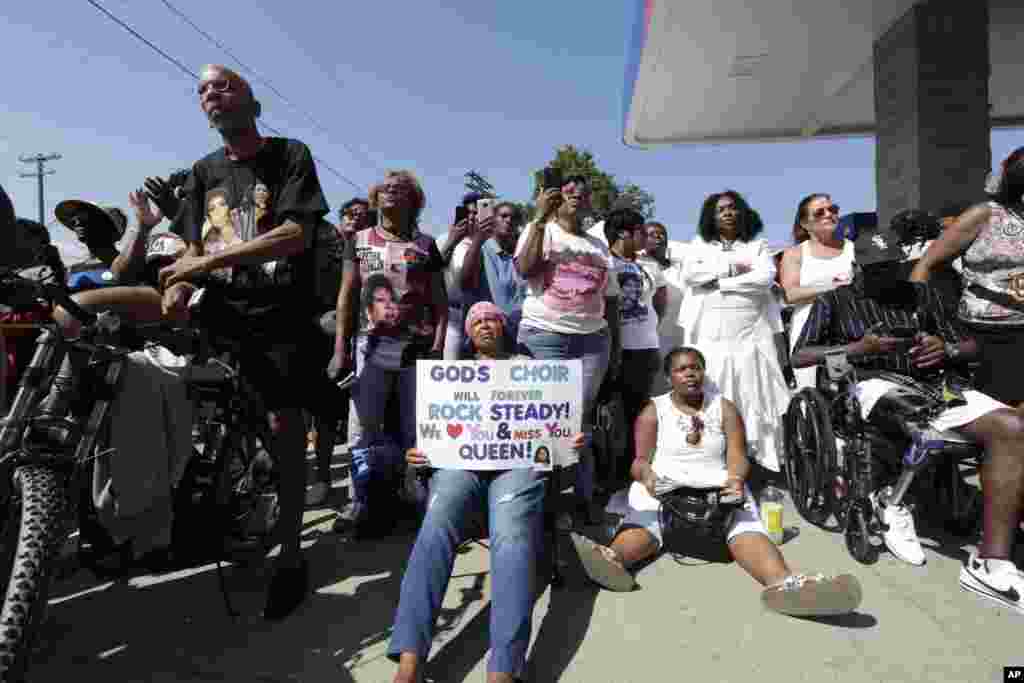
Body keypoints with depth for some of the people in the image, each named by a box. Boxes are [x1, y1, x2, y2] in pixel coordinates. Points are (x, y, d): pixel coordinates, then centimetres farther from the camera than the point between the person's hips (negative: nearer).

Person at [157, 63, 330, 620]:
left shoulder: (290, 155, 2)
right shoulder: (203, 172, 19)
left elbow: (296, 235, -12)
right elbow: (193, 249, 15)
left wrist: (208, 260, -16)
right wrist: (179, 284, -9)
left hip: (280, 314, -5)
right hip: (220, 313, 5)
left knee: (283, 422, -7)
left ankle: (290, 554, 5)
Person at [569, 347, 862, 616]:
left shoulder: (725, 408, 14)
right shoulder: (653, 411, 10)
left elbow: (737, 456, 5)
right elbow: (640, 459, 2)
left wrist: (736, 478, -20)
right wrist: (647, 475, -23)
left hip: (719, 487, 1)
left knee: (745, 525, -31)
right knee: (643, 522, -33)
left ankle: (784, 583, -58)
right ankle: (612, 559, -64)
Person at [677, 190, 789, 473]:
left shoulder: (757, 245, 14)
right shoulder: (700, 244, 15)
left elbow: (765, 278, -5)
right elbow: (689, 274, -4)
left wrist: (719, 283, -7)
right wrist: (732, 267, -5)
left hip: (750, 335, 0)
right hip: (709, 335, 0)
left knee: (754, 397, -2)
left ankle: (765, 461, 5)